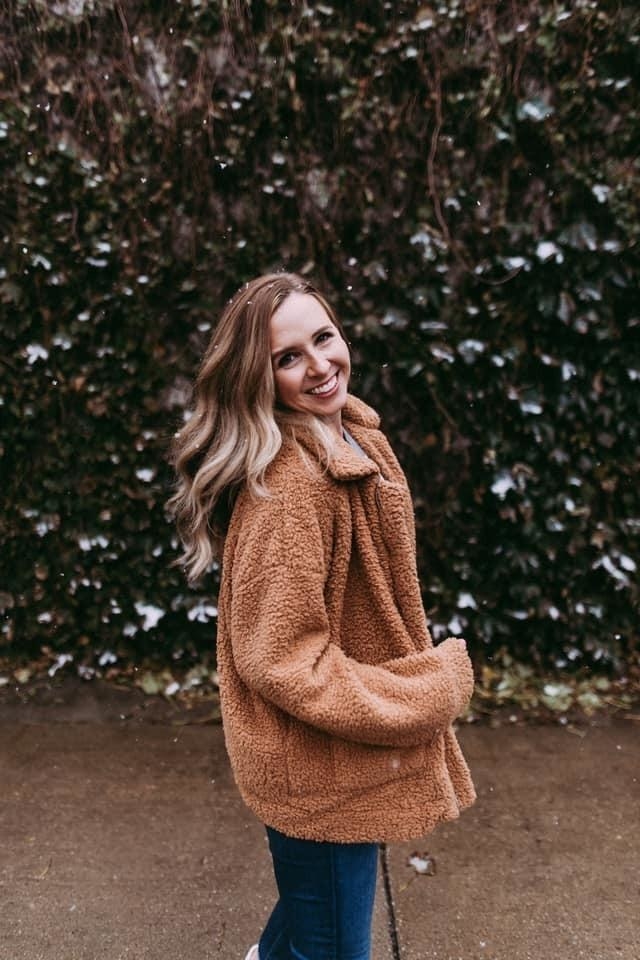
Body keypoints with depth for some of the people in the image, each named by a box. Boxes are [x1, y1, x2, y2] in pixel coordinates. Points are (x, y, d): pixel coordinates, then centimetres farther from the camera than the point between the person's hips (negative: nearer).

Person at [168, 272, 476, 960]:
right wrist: (434, 690, -19)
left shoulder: (353, 435, 1)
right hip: (322, 767, -9)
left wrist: (425, 676, 15)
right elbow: (282, 658, -27)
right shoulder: (287, 484, -29)